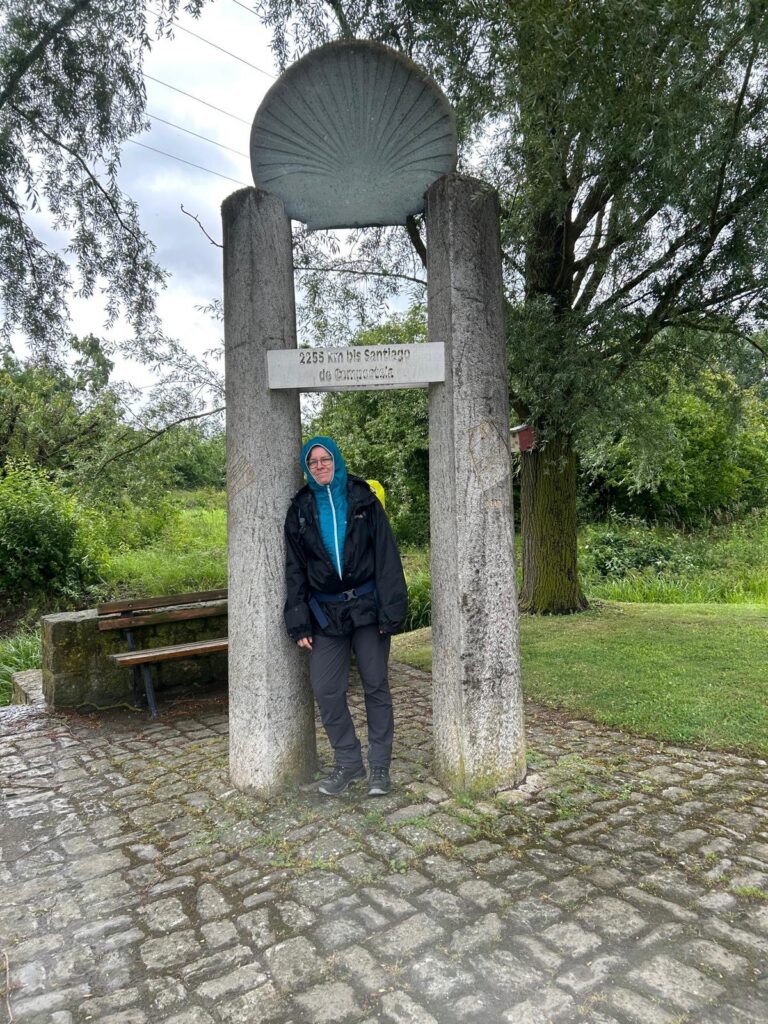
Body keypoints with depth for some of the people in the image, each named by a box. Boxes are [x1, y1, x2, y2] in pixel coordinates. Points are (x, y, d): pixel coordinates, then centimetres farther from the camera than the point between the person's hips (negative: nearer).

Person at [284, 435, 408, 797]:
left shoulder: (363, 500, 0)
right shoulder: (300, 510, 6)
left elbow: (386, 556, -4)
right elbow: (294, 569, 7)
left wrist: (390, 610, -11)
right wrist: (299, 623, 1)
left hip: (367, 605, -2)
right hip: (325, 612, 2)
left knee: (376, 686, 5)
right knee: (326, 691, -1)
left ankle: (379, 766, 19)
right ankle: (348, 763, 17)